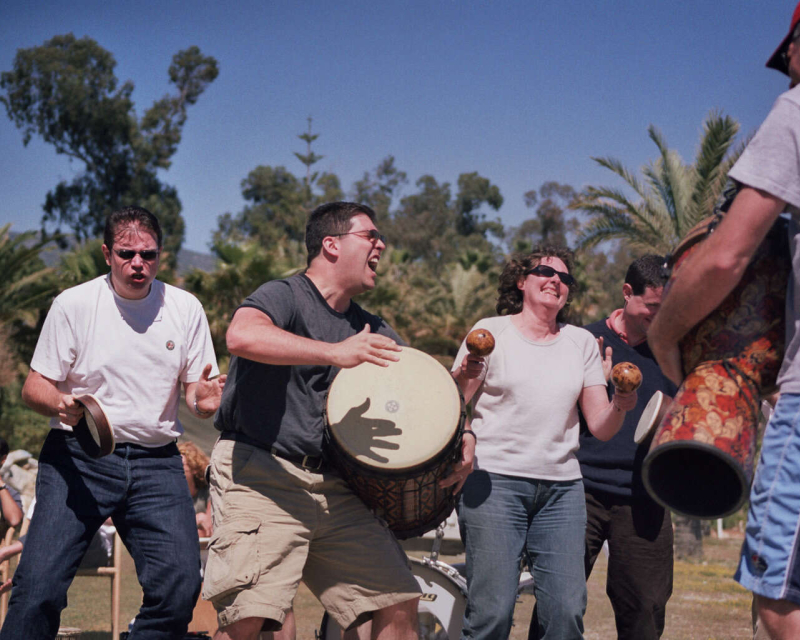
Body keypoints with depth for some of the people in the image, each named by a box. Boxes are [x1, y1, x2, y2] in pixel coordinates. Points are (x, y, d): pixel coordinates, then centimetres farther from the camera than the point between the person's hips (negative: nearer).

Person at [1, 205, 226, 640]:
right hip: (78, 457, -2)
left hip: (156, 461, 2)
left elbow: (197, 392, 12)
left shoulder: (185, 309, 8)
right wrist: (59, 403, -22)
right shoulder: (73, 304, 2)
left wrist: (203, 399, -14)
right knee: (39, 585, -16)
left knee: (180, 585, -14)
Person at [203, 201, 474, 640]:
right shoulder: (284, 297, -4)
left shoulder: (372, 330, 18)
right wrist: (333, 353, -35)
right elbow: (241, 336, -27)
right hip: (260, 476, -7)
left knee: (399, 604, 3)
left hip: (336, 489, 7)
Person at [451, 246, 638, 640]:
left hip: (562, 486, 4)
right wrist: (464, 379, -18)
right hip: (494, 479, -3)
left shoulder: (582, 342, 15)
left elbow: (600, 427, 12)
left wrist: (619, 407, -8)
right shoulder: (491, 332, 5)